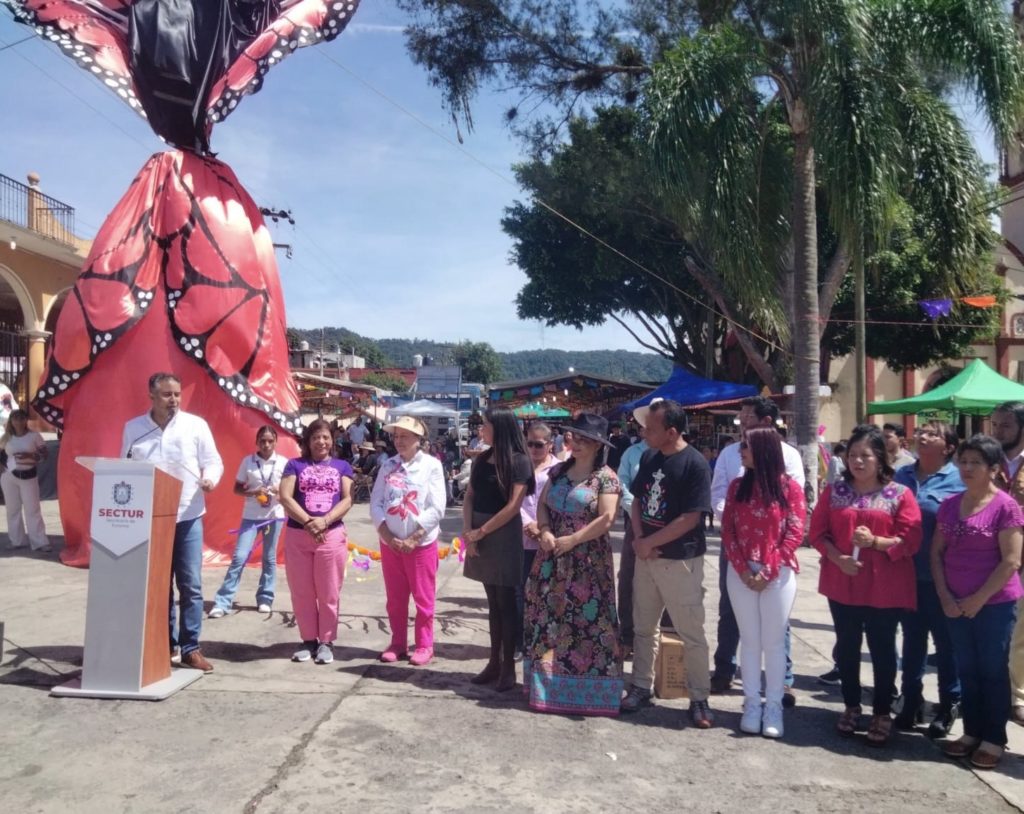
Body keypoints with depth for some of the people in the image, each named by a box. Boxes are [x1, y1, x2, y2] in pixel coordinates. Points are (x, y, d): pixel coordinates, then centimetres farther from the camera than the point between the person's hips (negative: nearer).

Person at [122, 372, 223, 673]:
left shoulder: (195, 424, 0)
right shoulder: (133, 428, 6)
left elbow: (213, 461, 1)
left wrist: (210, 479, -19)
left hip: (187, 516, -2)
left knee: (190, 586, 0)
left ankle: (190, 648, 9)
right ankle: (166, 644, 23)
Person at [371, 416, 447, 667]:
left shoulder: (432, 465, -6)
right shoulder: (388, 465, 5)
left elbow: (436, 509, -11)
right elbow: (375, 504, 2)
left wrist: (413, 539, -14)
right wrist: (387, 536, -9)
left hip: (421, 542, -3)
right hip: (390, 542, 4)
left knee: (423, 598, 5)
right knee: (395, 598, 12)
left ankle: (424, 646, 17)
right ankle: (398, 643, 25)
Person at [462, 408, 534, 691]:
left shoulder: (518, 461, -10)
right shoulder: (481, 459, 9)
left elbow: (513, 506, -15)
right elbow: (469, 497, 9)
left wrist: (480, 532, -13)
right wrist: (467, 532, -6)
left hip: (503, 534, -6)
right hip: (478, 534, 6)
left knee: (506, 601, 1)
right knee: (492, 601, 13)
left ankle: (508, 666, 9)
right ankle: (494, 662, 21)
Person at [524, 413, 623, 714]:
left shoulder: (605, 477, -8)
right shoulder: (558, 471, 10)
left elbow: (606, 519, -15)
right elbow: (542, 504, 11)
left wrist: (573, 539, -16)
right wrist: (545, 531, -8)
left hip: (587, 561, -6)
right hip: (553, 558, 6)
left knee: (585, 621, -3)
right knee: (550, 617, 10)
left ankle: (586, 687, 8)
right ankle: (549, 681, 22)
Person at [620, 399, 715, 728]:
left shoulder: (695, 464, -16)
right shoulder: (649, 458, 5)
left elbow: (690, 518, -18)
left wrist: (649, 542, -14)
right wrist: (638, 538, -5)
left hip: (681, 561, -6)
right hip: (647, 557, 7)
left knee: (692, 635, 3)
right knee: (643, 627, 15)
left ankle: (699, 699, 16)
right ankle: (641, 687, 28)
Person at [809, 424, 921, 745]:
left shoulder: (900, 494, -4)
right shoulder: (834, 492, 4)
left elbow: (911, 540, -8)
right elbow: (818, 532, 3)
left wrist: (876, 541, -22)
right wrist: (837, 557, -14)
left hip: (885, 589, -2)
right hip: (842, 585, 3)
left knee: (882, 649, 8)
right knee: (846, 647, 12)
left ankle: (882, 713, 21)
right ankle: (851, 707, 28)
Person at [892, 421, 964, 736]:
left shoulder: (957, 480, -7)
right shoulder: (902, 475, 7)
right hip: (907, 573, 4)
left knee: (945, 641, 9)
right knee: (912, 638, 15)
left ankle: (949, 705, 24)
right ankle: (911, 700, 28)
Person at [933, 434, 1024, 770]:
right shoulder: (950, 505, 5)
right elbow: (936, 552, 7)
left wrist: (979, 598, -14)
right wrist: (944, 595, -3)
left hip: (995, 604, -5)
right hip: (957, 605, 5)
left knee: (993, 671, 6)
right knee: (967, 670, 14)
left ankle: (994, 739, 19)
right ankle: (972, 731, 27)